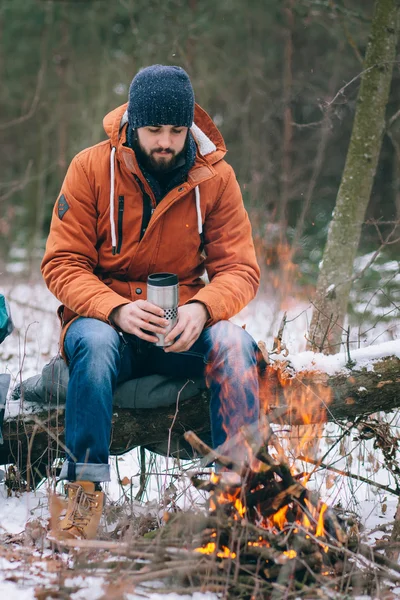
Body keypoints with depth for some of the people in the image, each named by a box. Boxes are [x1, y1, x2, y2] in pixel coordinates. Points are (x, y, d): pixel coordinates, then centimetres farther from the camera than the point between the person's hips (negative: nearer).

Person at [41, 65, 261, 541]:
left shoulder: (215, 176, 1)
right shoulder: (91, 168, -4)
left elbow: (239, 268, -1)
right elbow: (62, 264, -7)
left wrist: (201, 309, -25)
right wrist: (117, 310, -27)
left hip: (182, 330, 1)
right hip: (104, 318, -1)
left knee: (234, 343, -30)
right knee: (94, 341, -36)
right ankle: (86, 492, -32)